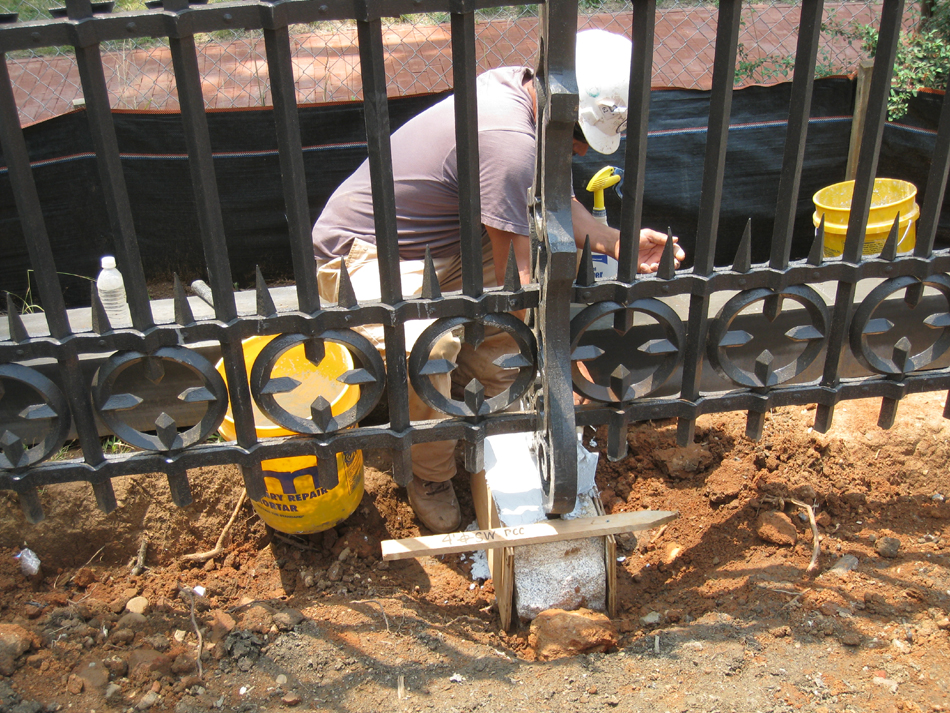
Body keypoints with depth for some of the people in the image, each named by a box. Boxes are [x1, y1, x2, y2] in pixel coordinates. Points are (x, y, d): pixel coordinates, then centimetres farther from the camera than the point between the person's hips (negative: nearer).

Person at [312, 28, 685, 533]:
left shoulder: (516, 86, -5)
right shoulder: (508, 139, -34)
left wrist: (616, 242, -8)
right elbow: (521, 282, -31)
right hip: (361, 251, -9)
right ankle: (431, 480, -7)